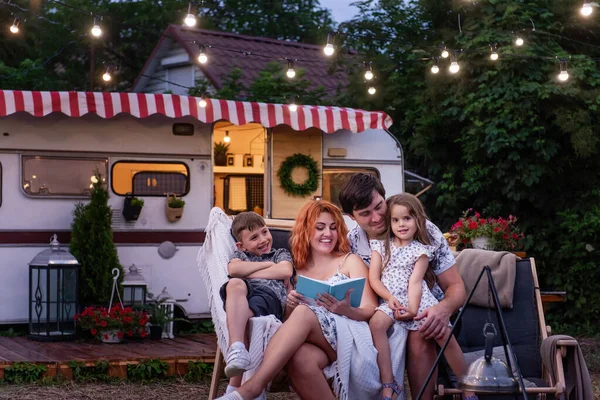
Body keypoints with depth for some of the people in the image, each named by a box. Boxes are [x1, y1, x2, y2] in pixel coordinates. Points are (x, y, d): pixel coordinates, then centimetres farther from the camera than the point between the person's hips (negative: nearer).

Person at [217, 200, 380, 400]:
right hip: (315, 343, 2)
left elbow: (371, 310, 3)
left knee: (304, 312, -32)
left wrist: (345, 310, -20)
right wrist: (290, 306, -6)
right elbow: (290, 320, 18)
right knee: (298, 356, -38)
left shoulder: (350, 261, 12)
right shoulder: (297, 269, 21)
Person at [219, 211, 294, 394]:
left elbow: (286, 271, 5)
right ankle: (237, 348, -54)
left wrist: (248, 273, 5)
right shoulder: (241, 254, 34)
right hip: (240, 298, 2)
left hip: (269, 295, -2)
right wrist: (268, 264, 10)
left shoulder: (281, 253, 31)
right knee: (235, 283, -38)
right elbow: (233, 269, 7)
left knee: (244, 314, -38)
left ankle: (235, 385, -43)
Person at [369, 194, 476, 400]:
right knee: (376, 323, -31)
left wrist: (413, 309, -20)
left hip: (418, 299, 0)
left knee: (445, 335, -14)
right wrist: (390, 297, -14)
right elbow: (373, 278, 2)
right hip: (390, 300, 0)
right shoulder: (381, 246, 8)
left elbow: (415, 282, -7)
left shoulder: (421, 250, 5)